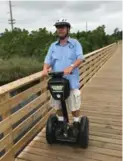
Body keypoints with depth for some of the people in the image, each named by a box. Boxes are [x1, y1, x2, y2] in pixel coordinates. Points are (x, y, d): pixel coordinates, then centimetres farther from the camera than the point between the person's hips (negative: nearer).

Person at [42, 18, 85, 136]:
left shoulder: (75, 43, 2)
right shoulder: (53, 46, 12)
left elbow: (80, 58, -12)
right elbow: (48, 60, 3)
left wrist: (71, 67, -31)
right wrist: (45, 69, -20)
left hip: (71, 81, -3)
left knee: (74, 105, 6)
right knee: (58, 105, 14)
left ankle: (76, 124, 28)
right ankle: (60, 123, 34)